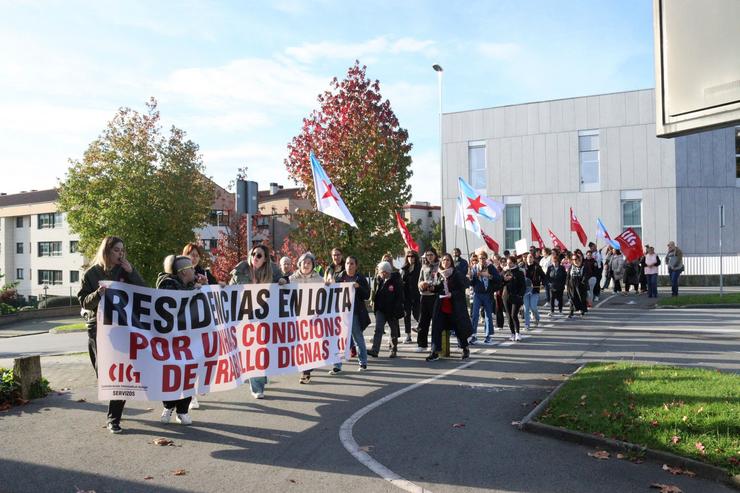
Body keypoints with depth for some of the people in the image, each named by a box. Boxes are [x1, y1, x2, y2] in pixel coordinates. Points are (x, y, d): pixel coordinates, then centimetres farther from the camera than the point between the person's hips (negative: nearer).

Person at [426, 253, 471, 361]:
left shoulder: (456, 274, -4)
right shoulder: (438, 274, 9)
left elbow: (462, 288, -8)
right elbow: (435, 289, 15)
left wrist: (452, 294, -20)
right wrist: (432, 287, -5)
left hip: (455, 306, -4)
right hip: (441, 305, 4)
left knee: (459, 327, 6)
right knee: (437, 327, -5)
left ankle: (465, 349, 27)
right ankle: (435, 352, -1)